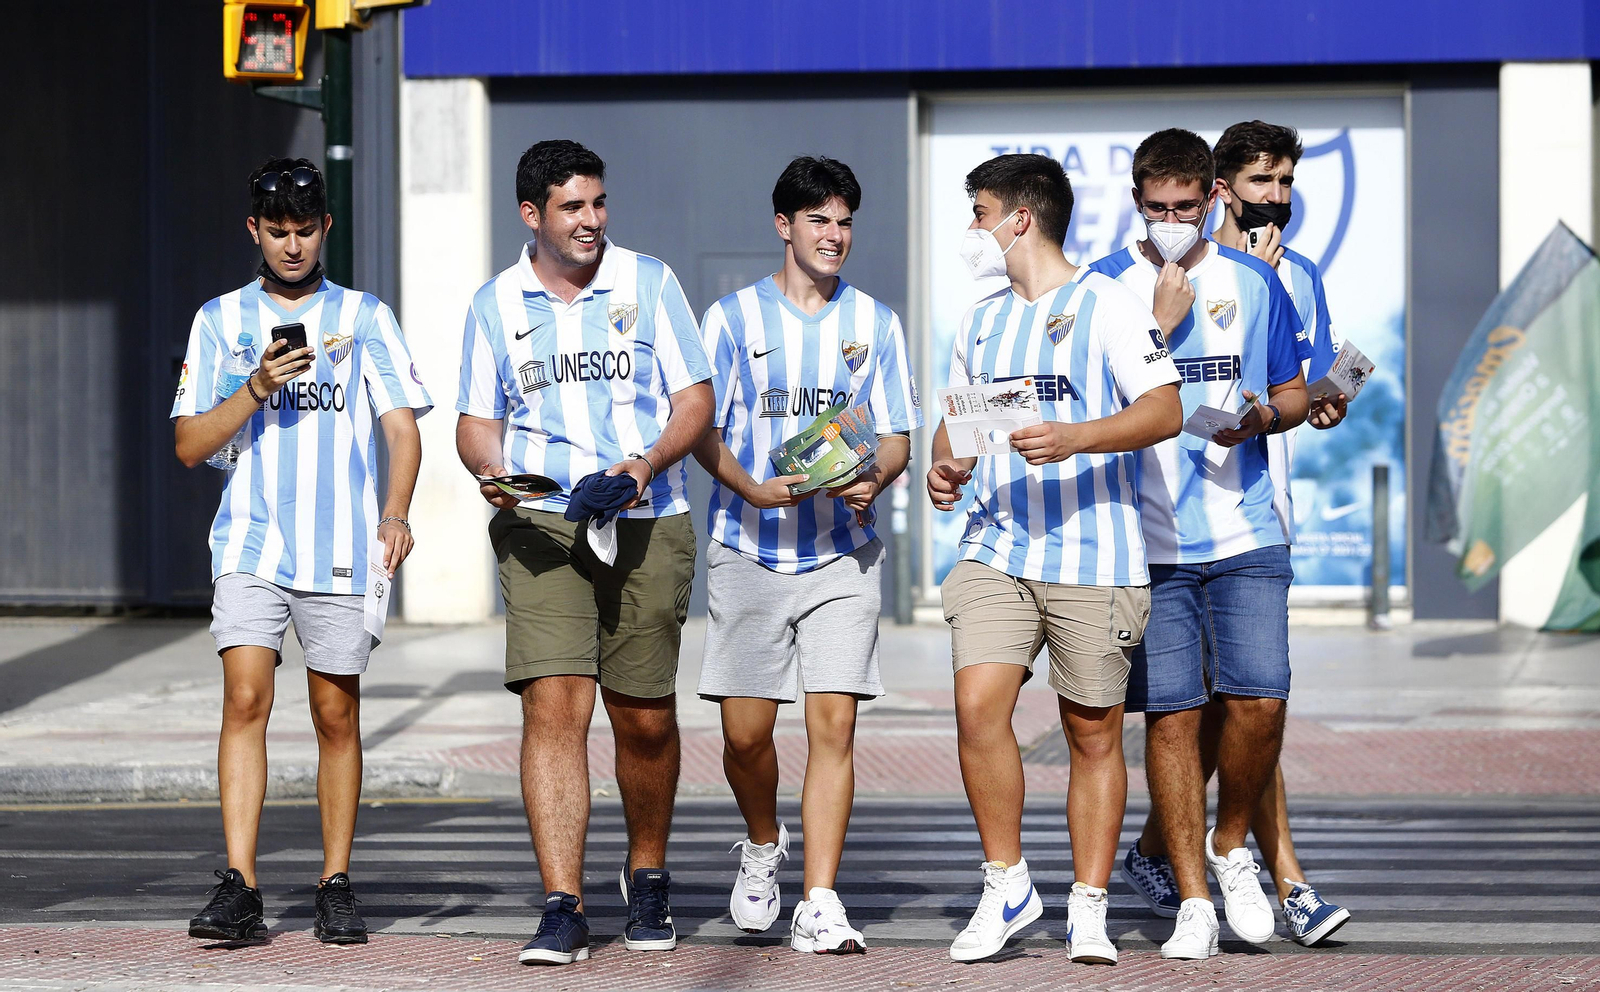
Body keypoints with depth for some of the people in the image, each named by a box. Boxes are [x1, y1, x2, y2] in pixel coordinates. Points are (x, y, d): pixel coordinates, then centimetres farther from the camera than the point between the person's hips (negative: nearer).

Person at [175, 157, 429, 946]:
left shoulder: (364, 317, 8)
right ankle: (238, 887, -16)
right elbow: (190, 444, 6)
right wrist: (258, 389, -10)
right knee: (245, 699, -13)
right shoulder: (221, 320, 10)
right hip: (250, 545, 0)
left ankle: (336, 886, 13)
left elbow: (402, 426, 2)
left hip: (341, 550, 0)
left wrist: (395, 513, -16)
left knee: (337, 715, 3)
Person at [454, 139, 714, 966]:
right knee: (552, 704, -13)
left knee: (645, 717, 6)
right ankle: (562, 908, -14)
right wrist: (492, 473, -9)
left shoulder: (648, 283, 6)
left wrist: (648, 463, -14)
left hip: (647, 525, 0)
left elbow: (695, 400, 5)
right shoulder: (495, 304, 10)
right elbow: (477, 422, 14)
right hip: (540, 524, 0)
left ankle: (647, 876, 30)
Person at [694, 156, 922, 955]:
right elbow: (703, 431, 2)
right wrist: (753, 490, -16)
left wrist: (871, 481, -14)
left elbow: (896, 436, 9)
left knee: (833, 722, -9)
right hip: (748, 550, 0)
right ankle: (764, 844, 31)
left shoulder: (873, 322, 10)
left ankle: (819, 905, -9)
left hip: (842, 553, 1)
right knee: (746, 730, 0)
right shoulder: (733, 317, 5)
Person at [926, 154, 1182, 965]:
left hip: (1093, 555, -4)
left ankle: (1088, 912, 11)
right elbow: (958, 418, 24)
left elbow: (1165, 410, -11)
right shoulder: (980, 322, 17)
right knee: (977, 707, -12)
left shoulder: (1105, 305, -2)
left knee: (1093, 734, 1)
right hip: (996, 550, 5)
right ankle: (1006, 885, 3)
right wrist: (943, 466, 2)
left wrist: (1074, 439, -25)